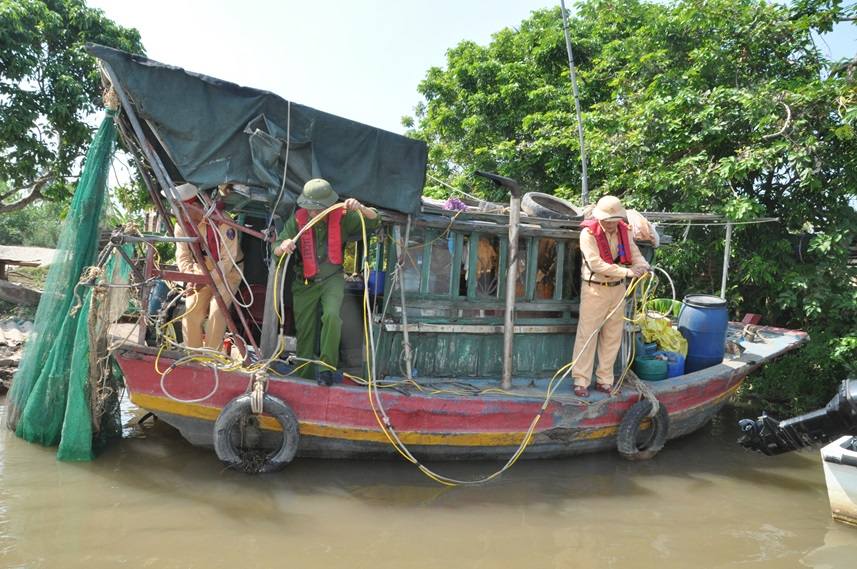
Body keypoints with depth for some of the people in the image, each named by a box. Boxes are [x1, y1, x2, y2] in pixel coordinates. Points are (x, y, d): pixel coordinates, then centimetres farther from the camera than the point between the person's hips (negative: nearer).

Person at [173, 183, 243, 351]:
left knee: (216, 313, -19)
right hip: (201, 271, 5)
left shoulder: (222, 223, -26)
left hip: (227, 272, -5)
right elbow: (183, 257, -7)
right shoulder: (181, 226, -9)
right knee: (190, 311, -5)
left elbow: (228, 259, -25)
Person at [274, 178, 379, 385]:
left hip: (332, 279, -1)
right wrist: (283, 247, -38)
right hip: (305, 282, 2)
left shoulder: (341, 217, -10)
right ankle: (304, 379, 23)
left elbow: (374, 222, -11)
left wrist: (360, 208, -31)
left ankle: (327, 367, -13)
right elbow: (276, 250, -13)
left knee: (331, 316, -28)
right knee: (304, 331, 7)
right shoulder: (297, 219, -10)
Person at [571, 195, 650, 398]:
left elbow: (635, 254, 3)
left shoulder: (623, 231, 3)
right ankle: (581, 381, 6)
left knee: (612, 337, 10)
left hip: (618, 289, 6)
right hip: (594, 289, -6)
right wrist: (626, 271, -28)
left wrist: (644, 267, -21)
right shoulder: (588, 233, -15)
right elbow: (596, 264, -23)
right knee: (587, 335, -2)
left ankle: (604, 380, 21)